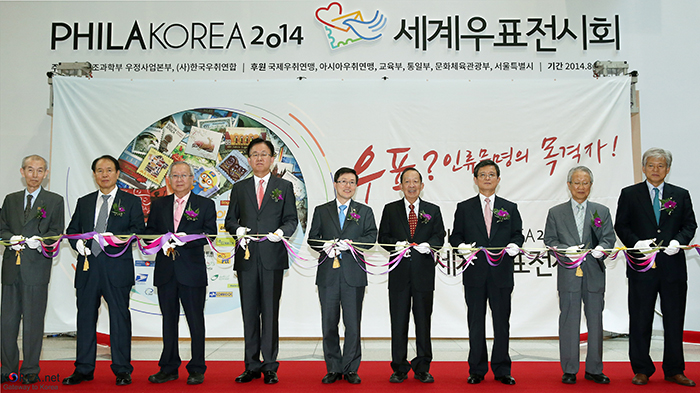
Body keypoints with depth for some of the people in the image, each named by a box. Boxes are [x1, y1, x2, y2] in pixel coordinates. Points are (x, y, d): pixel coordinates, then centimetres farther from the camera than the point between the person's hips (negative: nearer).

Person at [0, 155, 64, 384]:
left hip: (37, 266, -3)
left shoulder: (55, 201, 6)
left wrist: (40, 240, -17)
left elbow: (56, 232, 1)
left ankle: (31, 371, 9)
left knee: (33, 320, 0)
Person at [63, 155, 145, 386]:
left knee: (120, 318, 1)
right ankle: (83, 369, 21)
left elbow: (139, 230, -4)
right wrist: (78, 243, -5)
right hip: (87, 266, 4)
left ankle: (122, 370, 11)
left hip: (117, 269, -3)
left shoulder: (131, 201, 5)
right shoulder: (84, 202, 16)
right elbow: (72, 230, 17)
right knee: (85, 317, 9)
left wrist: (114, 237, -19)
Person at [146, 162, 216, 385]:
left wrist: (185, 238, -19)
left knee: (195, 321, 2)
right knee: (169, 320, 11)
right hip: (165, 271, 3)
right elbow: (149, 232, 10)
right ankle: (169, 368, 21)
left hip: (192, 271, -3)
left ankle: (197, 370, 12)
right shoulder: (158, 205, 14)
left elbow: (210, 234, -6)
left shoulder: (205, 205, 4)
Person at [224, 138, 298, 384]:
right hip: (246, 258, 2)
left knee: (270, 313, -1)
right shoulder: (239, 188, 14)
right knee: (249, 313, 6)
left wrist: (281, 232, -15)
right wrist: (238, 230, -9)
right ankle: (252, 366, 16)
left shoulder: (284, 187, 10)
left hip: (272, 257, -2)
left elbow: (292, 219, 6)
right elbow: (230, 219, 13)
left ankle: (270, 367, 9)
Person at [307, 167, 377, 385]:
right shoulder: (321, 211, 13)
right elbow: (312, 239, 9)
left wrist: (351, 243, -15)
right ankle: (333, 369, 16)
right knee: (329, 324, 4)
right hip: (328, 274, 1)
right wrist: (325, 246, -12)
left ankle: (351, 369, 13)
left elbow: (371, 237, 1)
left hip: (354, 274, -1)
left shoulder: (365, 211, 12)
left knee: (353, 324, 1)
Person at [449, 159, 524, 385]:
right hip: (475, 273, 0)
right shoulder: (464, 208, 9)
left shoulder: (510, 208, 12)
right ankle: (477, 370, 16)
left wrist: (515, 245, -11)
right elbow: (455, 236, 7)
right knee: (476, 322, 5)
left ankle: (502, 370, 17)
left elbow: (518, 234, 10)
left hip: (502, 273, 1)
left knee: (502, 322, 5)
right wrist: (461, 246, -14)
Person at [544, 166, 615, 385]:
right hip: (568, 273, -1)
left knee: (595, 321, 7)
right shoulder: (556, 213, 8)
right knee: (569, 321, 2)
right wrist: (566, 250, -15)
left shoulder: (602, 211, 12)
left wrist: (602, 248, -18)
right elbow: (549, 240, 3)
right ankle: (569, 370, 13)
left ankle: (594, 369, 19)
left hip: (595, 273, 2)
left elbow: (609, 237, 4)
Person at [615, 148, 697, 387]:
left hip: (673, 266, 2)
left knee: (674, 320, 8)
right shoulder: (629, 194, 5)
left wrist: (678, 241, -11)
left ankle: (674, 371, 21)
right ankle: (641, 370, 17)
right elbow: (621, 225, 3)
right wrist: (635, 243, -14)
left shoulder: (681, 195, 10)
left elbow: (690, 224, 8)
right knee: (640, 321, 5)